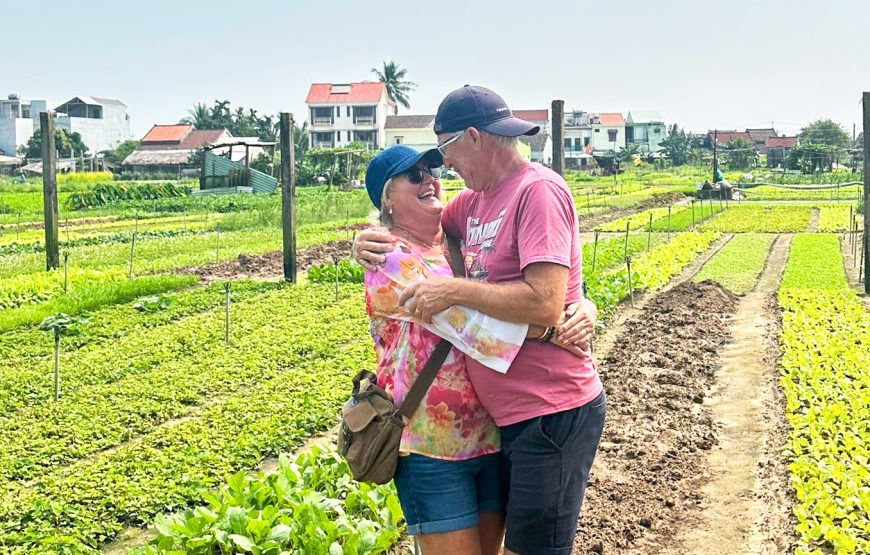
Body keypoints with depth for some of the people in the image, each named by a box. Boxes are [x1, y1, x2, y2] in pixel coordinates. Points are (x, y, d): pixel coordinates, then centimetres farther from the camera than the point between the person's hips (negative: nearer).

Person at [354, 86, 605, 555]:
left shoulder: (538, 190, -16)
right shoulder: (475, 199, 11)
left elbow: (544, 303, -26)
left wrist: (454, 291, -19)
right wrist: (372, 239, 3)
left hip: (551, 414, -9)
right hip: (508, 412, 9)